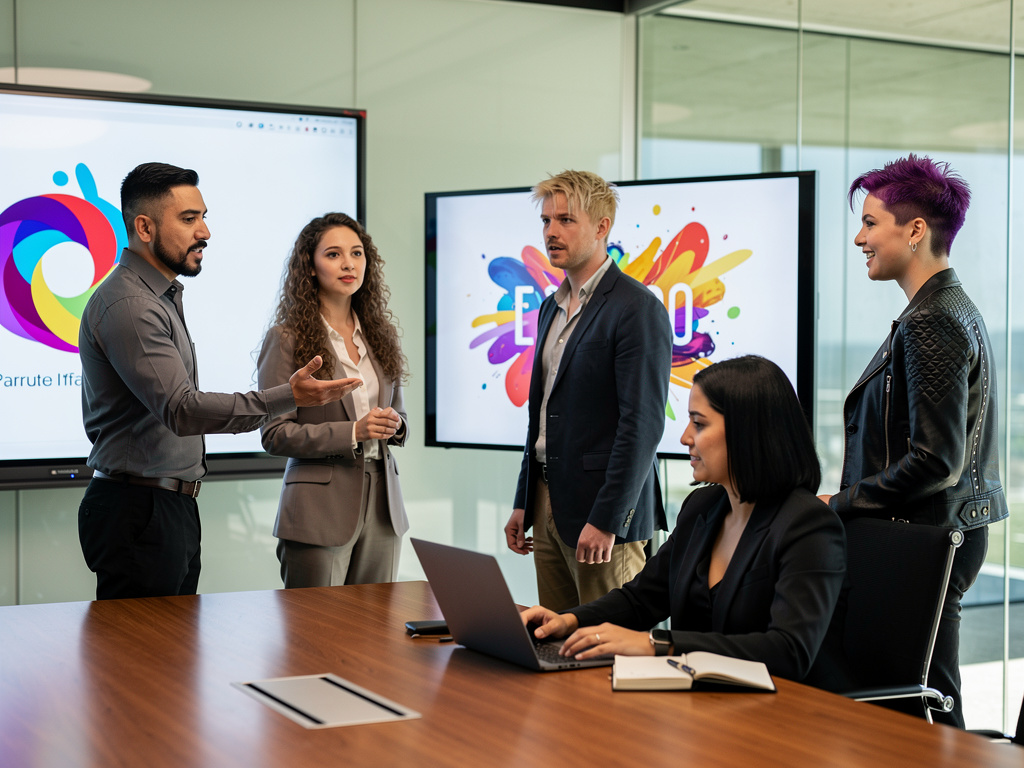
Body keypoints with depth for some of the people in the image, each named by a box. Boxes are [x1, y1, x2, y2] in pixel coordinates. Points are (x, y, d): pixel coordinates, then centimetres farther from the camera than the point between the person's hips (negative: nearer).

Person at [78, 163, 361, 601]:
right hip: (139, 511, -10)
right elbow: (183, 410, -28)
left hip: (175, 508, 10)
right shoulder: (128, 305, -18)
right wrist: (287, 397, -35)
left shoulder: (161, 297, 16)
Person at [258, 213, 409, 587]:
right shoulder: (287, 339, -5)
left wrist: (394, 425, -4)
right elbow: (275, 434, -9)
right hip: (320, 507, -5)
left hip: (381, 502, 5)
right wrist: (352, 432, -19)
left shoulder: (379, 334, 12)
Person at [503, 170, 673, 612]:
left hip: (603, 511, -8)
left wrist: (606, 520, -21)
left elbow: (643, 423, -18)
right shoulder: (553, 307, 15)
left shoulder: (638, 309, -12)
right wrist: (524, 504, 17)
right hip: (549, 507, 8)